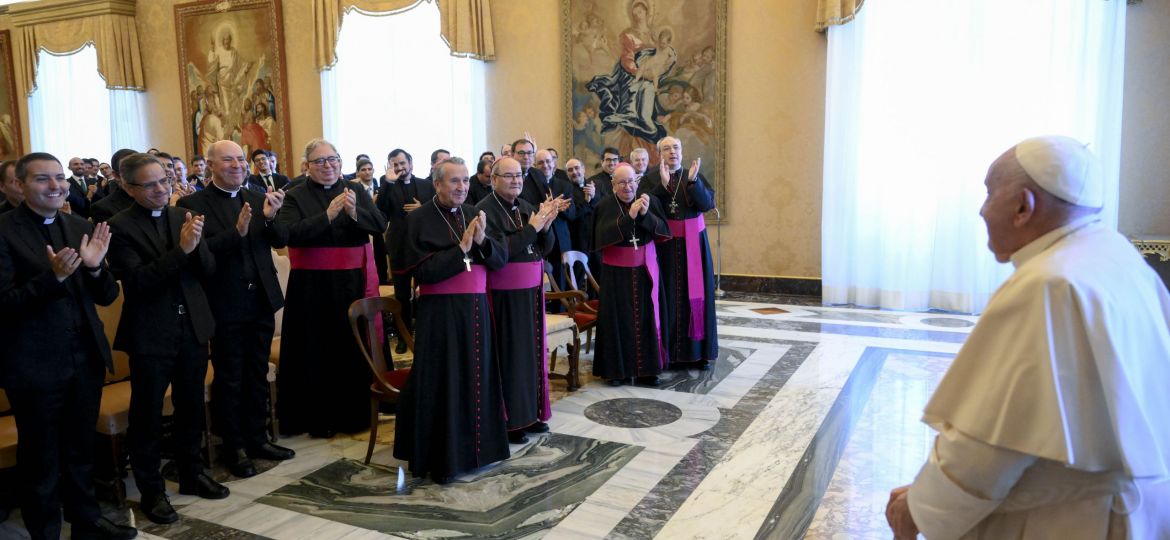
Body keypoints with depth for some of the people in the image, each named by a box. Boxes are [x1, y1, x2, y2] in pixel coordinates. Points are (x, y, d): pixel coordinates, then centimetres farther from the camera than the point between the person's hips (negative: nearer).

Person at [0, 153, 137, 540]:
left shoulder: (82, 228, 6)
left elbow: (106, 297, 6)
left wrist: (95, 267, -14)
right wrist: (53, 277, -28)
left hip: (85, 359, 5)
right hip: (34, 365, -5)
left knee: (81, 450, 20)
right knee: (41, 459, 12)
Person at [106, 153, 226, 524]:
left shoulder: (183, 216, 4)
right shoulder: (120, 227, -11)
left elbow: (208, 270, 1)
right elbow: (137, 281, -19)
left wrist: (197, 245, -19)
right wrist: (181, 249, -27)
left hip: (192, 327, 5)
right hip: (150, 334, -5)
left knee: (191, 407, 17)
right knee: (147, 414, 8)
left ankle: (192, 473, 33)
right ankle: (151, 490, 21)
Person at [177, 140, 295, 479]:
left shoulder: (257, 198, 7)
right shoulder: (193, 204, -8)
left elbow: (281, 241, 0)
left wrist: (271, 218, -19)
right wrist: (236, 232, -30)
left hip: (261, 301, 5)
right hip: (226, 307, -5)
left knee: (257, 376, 15)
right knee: (229, 381, 8)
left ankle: (256, 438, 28)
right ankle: (234, 447, 20)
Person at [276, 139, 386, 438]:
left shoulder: (356, 192, 8)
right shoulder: (295, 198, 1)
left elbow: (380, 224, -5)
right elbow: (290, 233, -15)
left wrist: (354, 212, -24)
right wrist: (327, 215, -25)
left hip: (353, 282, 2)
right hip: (313, 286, -2)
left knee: (355, 348, 6)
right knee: (316, 351, 1)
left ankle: (354, 413, 20)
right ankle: (318, 418, 13)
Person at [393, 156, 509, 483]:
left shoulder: (474, 214, 8)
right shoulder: (420, 219, -7)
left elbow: (500, 260, 5)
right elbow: (422, 271, -14)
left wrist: (482, 240, -14)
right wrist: (461, 248, -18)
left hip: (475, 309, 5)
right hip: (440, 312, -5)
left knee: (476, 378, 10)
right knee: (443, 382, 0)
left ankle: (475, 445, 24)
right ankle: (442, 457, 11)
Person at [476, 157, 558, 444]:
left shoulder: (527, 207, 9)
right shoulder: (485, 210, -11)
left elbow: (545, 248, 9)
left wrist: (545, 227, -10)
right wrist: (531, 227, -19)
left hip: (531, 290, 7)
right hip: (504, 294, -7)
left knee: (532, 351, 11)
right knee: (510, 355, -1)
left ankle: (530, 412, 22)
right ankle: (508, 421, 10)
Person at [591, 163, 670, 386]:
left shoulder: (650, 201, 0)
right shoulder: (605, 206, -5)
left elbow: (662, 229, -7)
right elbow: (603, 235, -18)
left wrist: (646, 215, -24)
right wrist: (628, 216, -26)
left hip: (644, 268, 2)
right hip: (616, 271, -2)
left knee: (645, 316, 5)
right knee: (618, 318, 1)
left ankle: (647, 368, 15)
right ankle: (616, 369, 11)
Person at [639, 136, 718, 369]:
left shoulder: (695, 175, 6)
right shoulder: (650, 179, 1)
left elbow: (708, 203, -7)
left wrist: (693, 181, -20)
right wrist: (662, 185, -21)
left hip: (693, 242, 2)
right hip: (664, 244, -2)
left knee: (695, 293, 4)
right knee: (667, 295, -2)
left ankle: (698, 350, 13)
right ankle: (666, 350, 7)